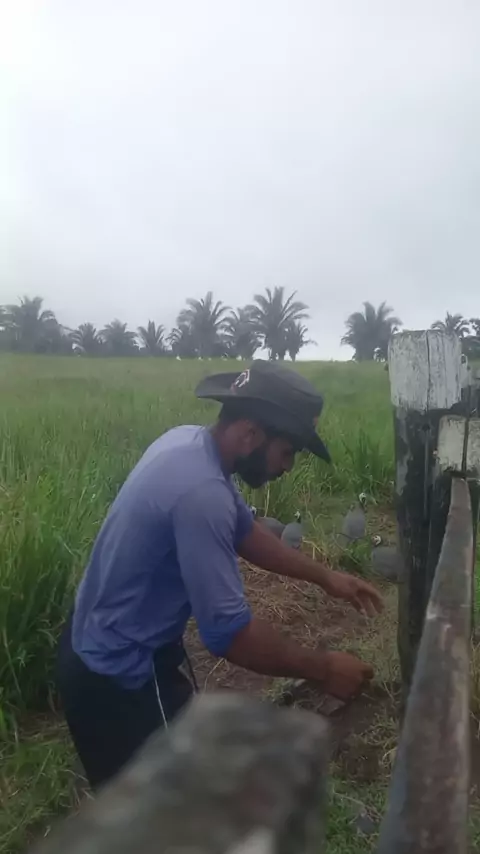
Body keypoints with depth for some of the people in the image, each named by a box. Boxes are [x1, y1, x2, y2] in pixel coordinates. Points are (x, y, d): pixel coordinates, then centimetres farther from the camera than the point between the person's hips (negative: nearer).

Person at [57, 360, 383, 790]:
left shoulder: (192, 443, -4)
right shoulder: (200, 491, -35)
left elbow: (245, 530, 8)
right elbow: (229, 633, -32)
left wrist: (325, 576, 4)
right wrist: (322, 668, -18)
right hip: (120, 676, -9)